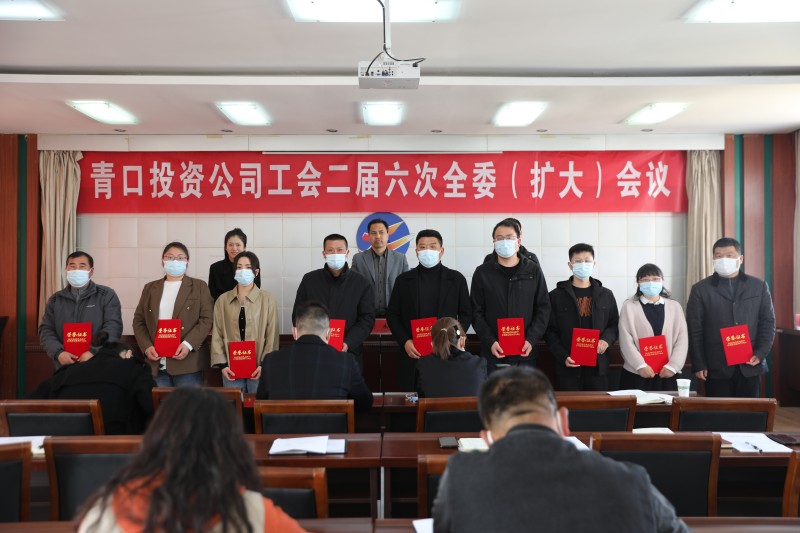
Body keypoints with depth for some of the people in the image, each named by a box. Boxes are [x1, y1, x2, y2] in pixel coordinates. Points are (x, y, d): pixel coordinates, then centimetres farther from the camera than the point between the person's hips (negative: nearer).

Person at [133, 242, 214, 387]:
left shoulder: (199, 286, 7)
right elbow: (138, 321, 14)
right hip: (156, 364, 3)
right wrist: (147, 347, -3)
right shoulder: (150, 288, 18)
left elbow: (207, 319, -2)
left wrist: (188, 344, -16)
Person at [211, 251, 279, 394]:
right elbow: (217, 335, 6)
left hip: (258, 367, -2)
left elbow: (272, 335, -1)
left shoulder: (267, 299, 1)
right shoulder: (222, 300, 8)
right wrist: (222, 364, -3)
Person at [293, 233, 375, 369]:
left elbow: (367, 318, -1)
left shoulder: (361, 283, 3)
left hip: (348, 353, 0)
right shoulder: (309, 280, 6)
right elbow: (298, 315, 6)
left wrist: (348, 344, -16)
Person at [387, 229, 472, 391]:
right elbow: (392, 315, 9)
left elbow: (466, 314, 8)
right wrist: (405, 341, -4)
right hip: (412, 353, 1)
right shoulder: (403, 280, 9)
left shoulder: (456, 279, 7)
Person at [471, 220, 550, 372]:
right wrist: (490, 342, -10)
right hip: (493, 353, 0)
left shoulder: (533, 271, 5)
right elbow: (477, 312, 2)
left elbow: (543, 308, 5)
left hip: (525, 354, 1)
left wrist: (531, 340, -8)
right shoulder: (482, 273, 4)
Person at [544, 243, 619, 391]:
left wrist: (606, 339, -7)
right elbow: (550, 331, 1)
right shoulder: (556, 296, 3)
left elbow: (614, 325, 15)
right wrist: (563, 357, -11)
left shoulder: (606, 295, 11)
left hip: (598, 366, 2)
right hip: (569, 367, -2)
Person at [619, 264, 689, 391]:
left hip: (667, 374, 2)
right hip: (636, 373, -2)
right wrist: (640, 365, -13)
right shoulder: (629, 306, 4)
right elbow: (626, 340, -3)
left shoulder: (675, 306, 12)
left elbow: (682, 339, 4)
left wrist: (673, 366, -7)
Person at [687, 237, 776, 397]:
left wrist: (760, 354, -4)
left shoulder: (759, 286, 8)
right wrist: (699, 364, -5)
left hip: (750, 365, 2)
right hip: (716, 366, -2)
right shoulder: (700, 289, 2)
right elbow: (694, 330, 0)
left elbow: (768, 323, 8)